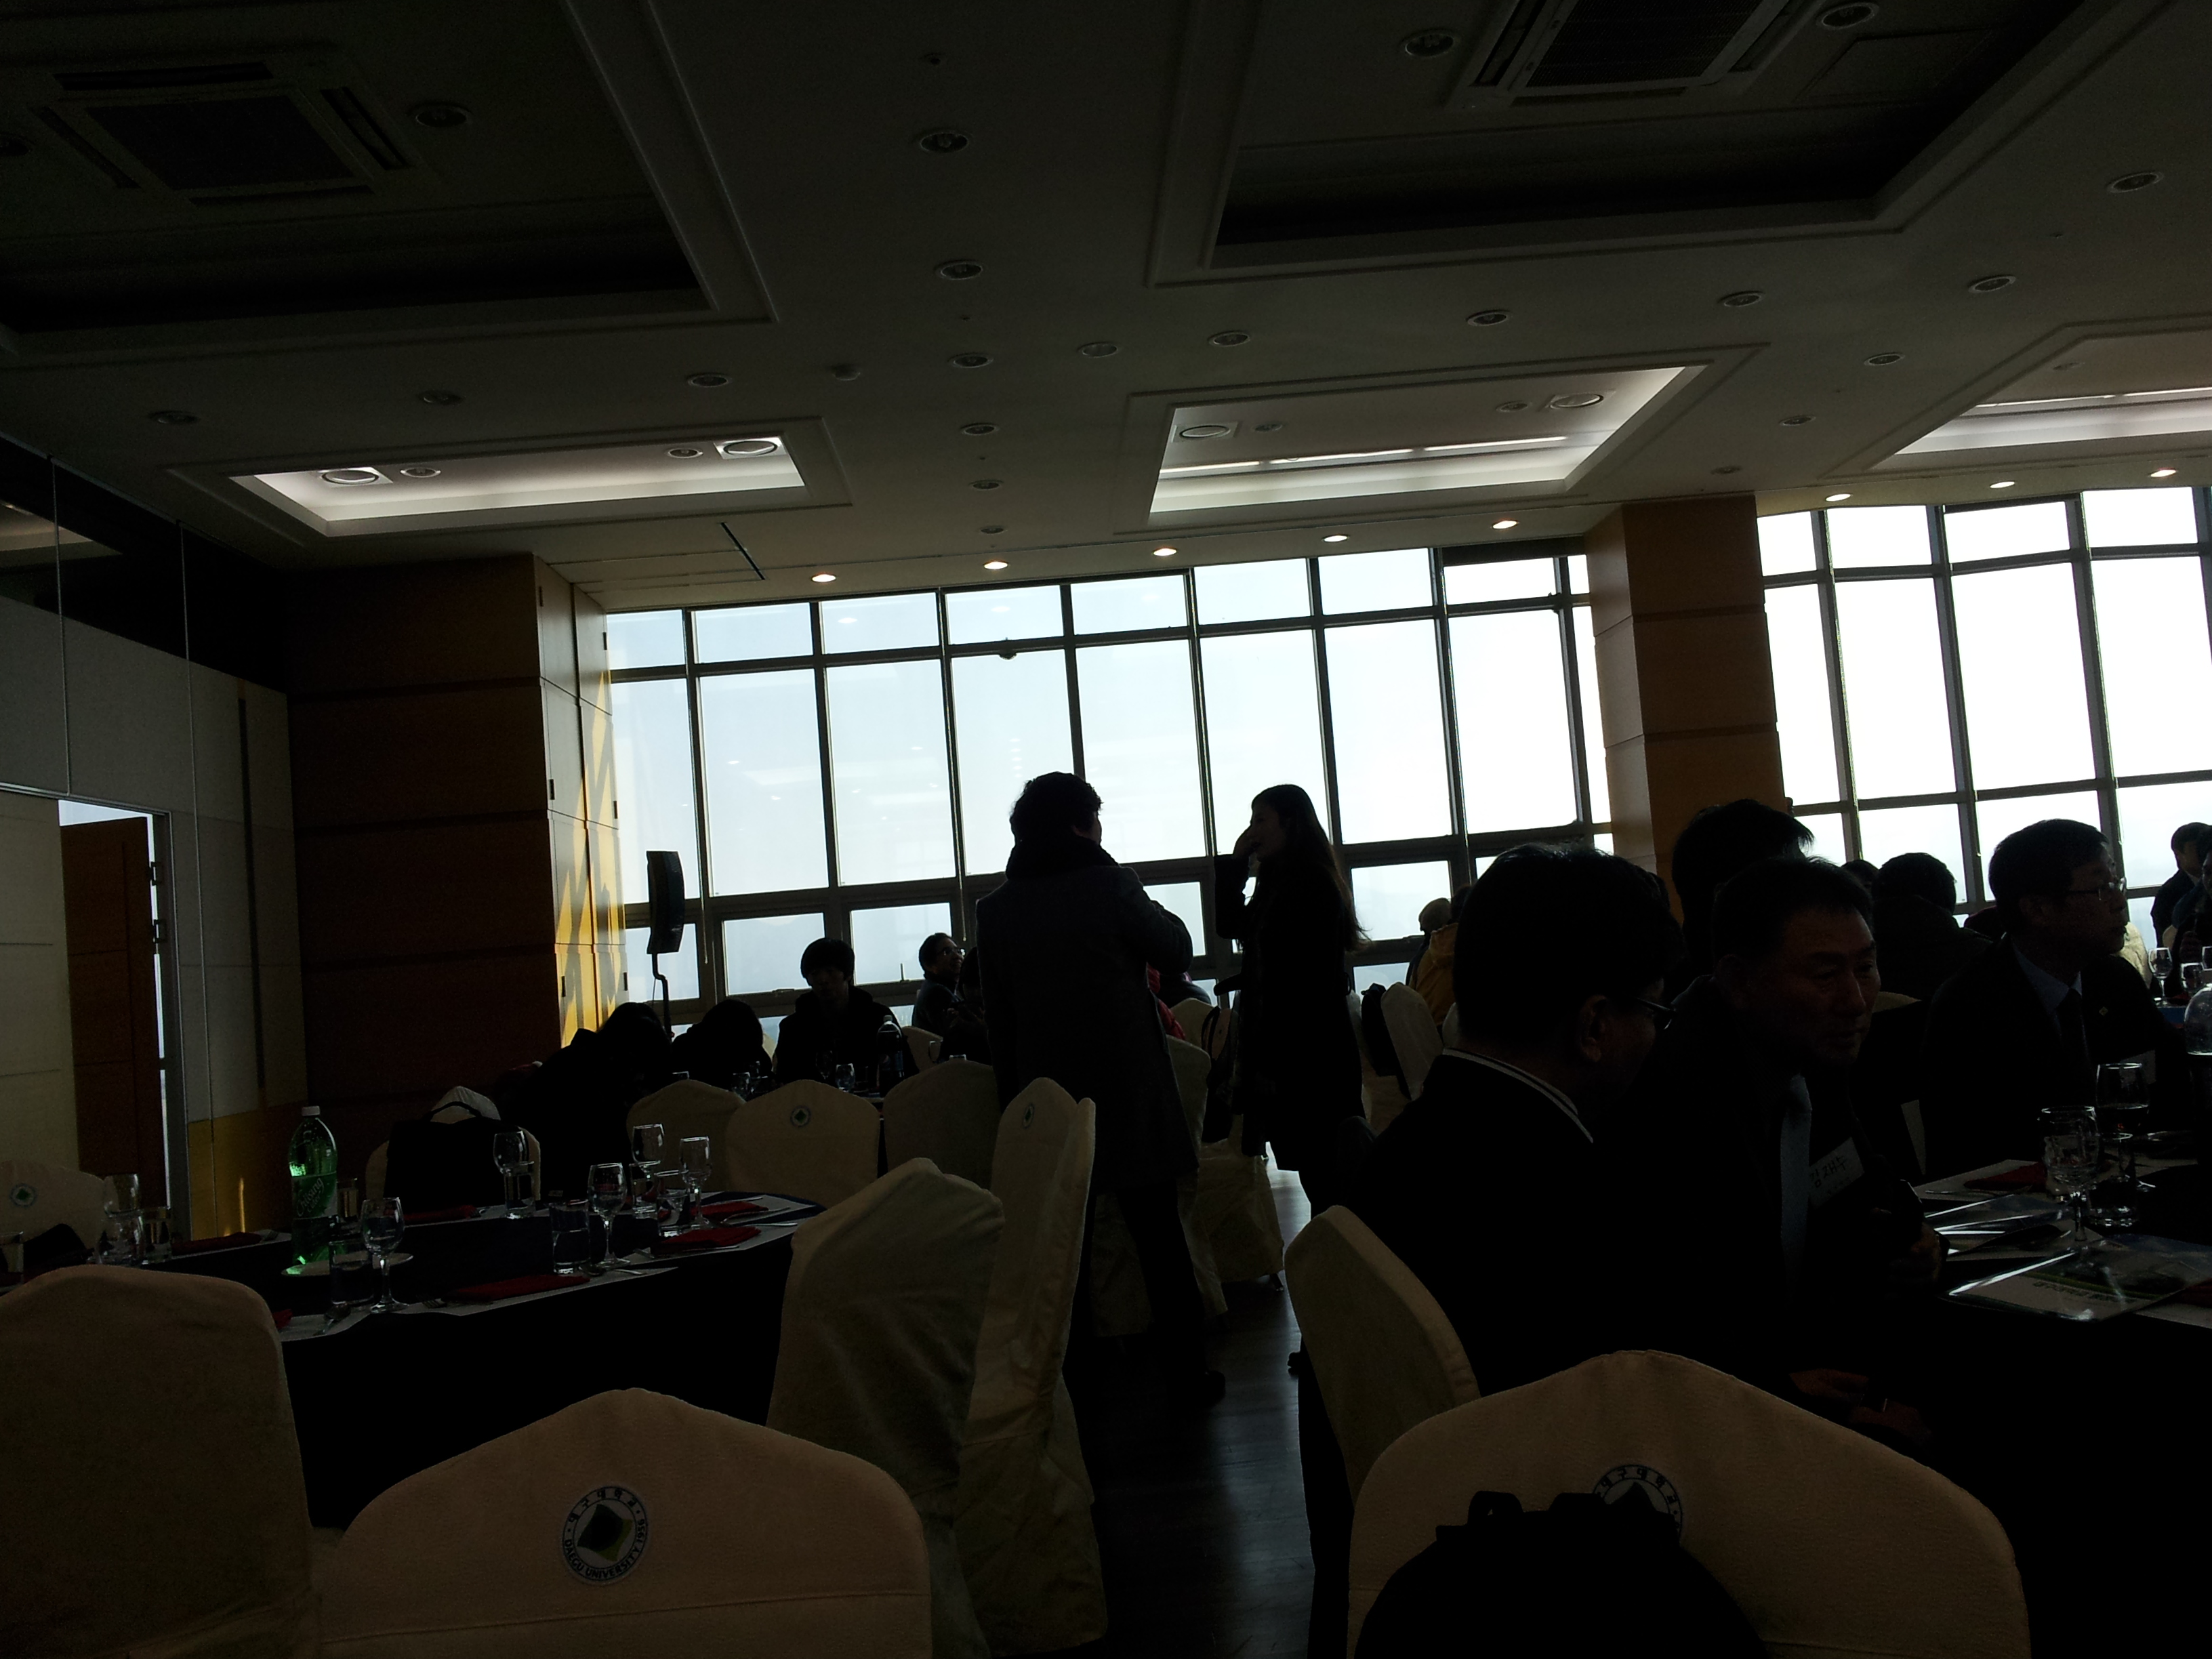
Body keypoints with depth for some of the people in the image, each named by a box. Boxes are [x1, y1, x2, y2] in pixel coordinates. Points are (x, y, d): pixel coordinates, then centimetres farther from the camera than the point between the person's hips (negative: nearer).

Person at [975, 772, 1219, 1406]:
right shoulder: (1109, 885, -13)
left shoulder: (995, 910, 0)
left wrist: (1013, 1101, 12)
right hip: (1129, 1090, -3)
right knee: (1160, 1239, 7)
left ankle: (1068, 1375, 19)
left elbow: (999, 1015, 5)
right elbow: (1177, 945, 0)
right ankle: (1186, 1373, 11)